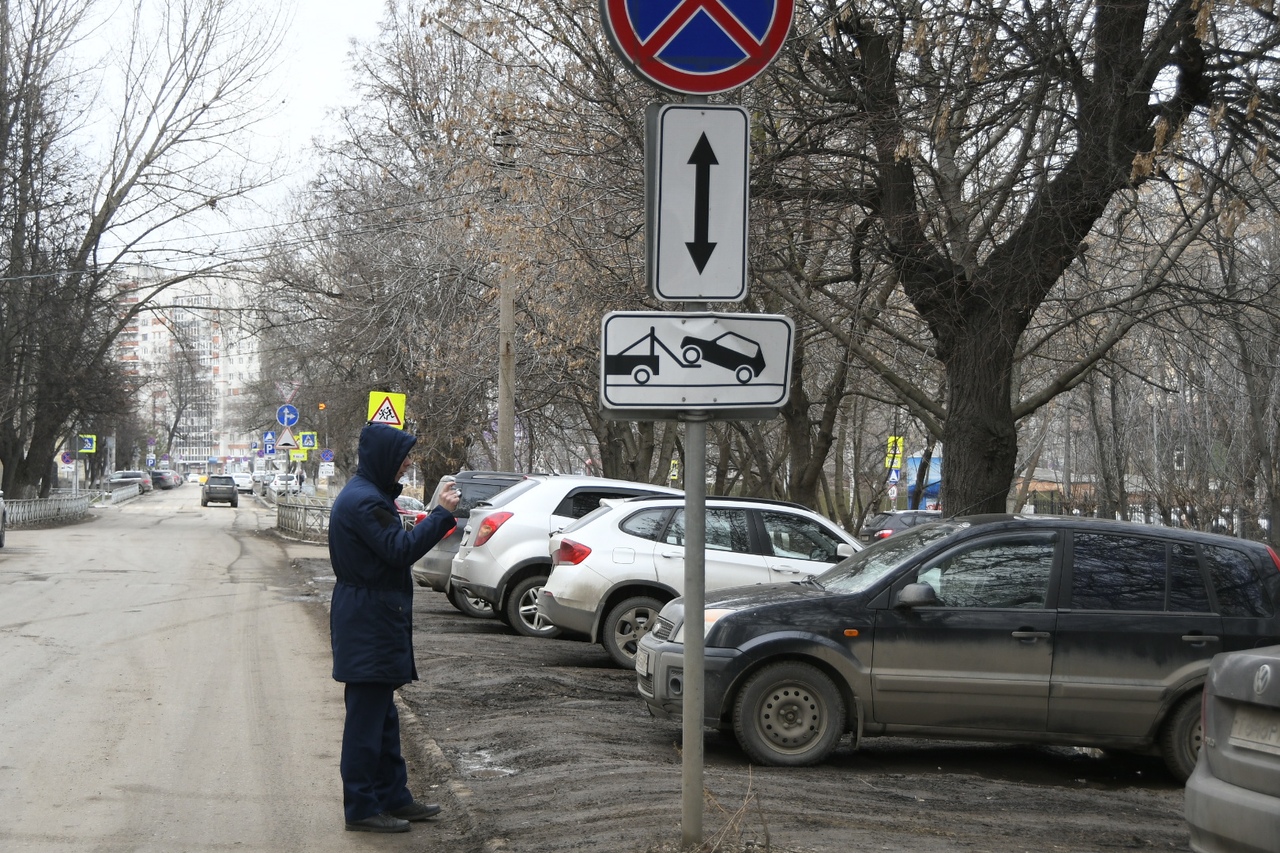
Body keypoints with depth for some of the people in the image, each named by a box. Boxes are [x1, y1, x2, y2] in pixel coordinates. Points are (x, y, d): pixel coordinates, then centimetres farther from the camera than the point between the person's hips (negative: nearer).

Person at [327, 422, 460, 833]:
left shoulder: (367, 495, 15)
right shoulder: (363, 501, -19)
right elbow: (400, 549, -23)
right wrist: (441, 514, -18)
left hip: (373, 618, 11)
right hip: (369, 623, -11)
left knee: (381, 714, 17)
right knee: (366, 717, -5)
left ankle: (392, 796, 25)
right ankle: (361, 807, 0)